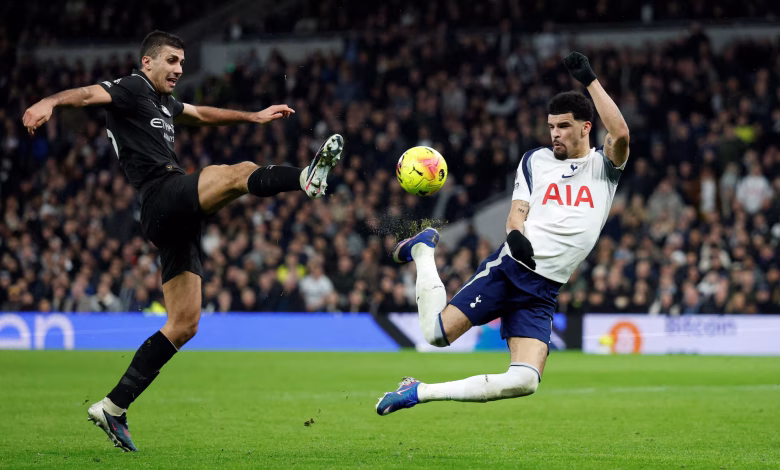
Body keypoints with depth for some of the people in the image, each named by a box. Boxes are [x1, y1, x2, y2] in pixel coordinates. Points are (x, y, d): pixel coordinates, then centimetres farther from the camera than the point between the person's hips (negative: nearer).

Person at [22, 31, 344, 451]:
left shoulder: (162, 102, 28)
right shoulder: (131, 89, 1)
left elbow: (201, 115, 46)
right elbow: (89, 94, -19)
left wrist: (254, 116, 48)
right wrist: (50, 102, -39)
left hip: (176, 221, 9)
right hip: (163, 197, -9)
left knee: (184, 325, 5)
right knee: (240, 173, -27)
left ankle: (113, 407, 6)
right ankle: (307, 178, -58)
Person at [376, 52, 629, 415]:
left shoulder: (603, 166, 7)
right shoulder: (535, 160, 13)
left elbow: (620, 134, -15)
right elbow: (517, 212, 6)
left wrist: (589, 80, -16)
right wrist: (516, 235, -18)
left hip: (543, 291, 0)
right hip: (509, 267, 0)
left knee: (525, 381, -19)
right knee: (437, 332, -13)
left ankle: (421, 393, -4)